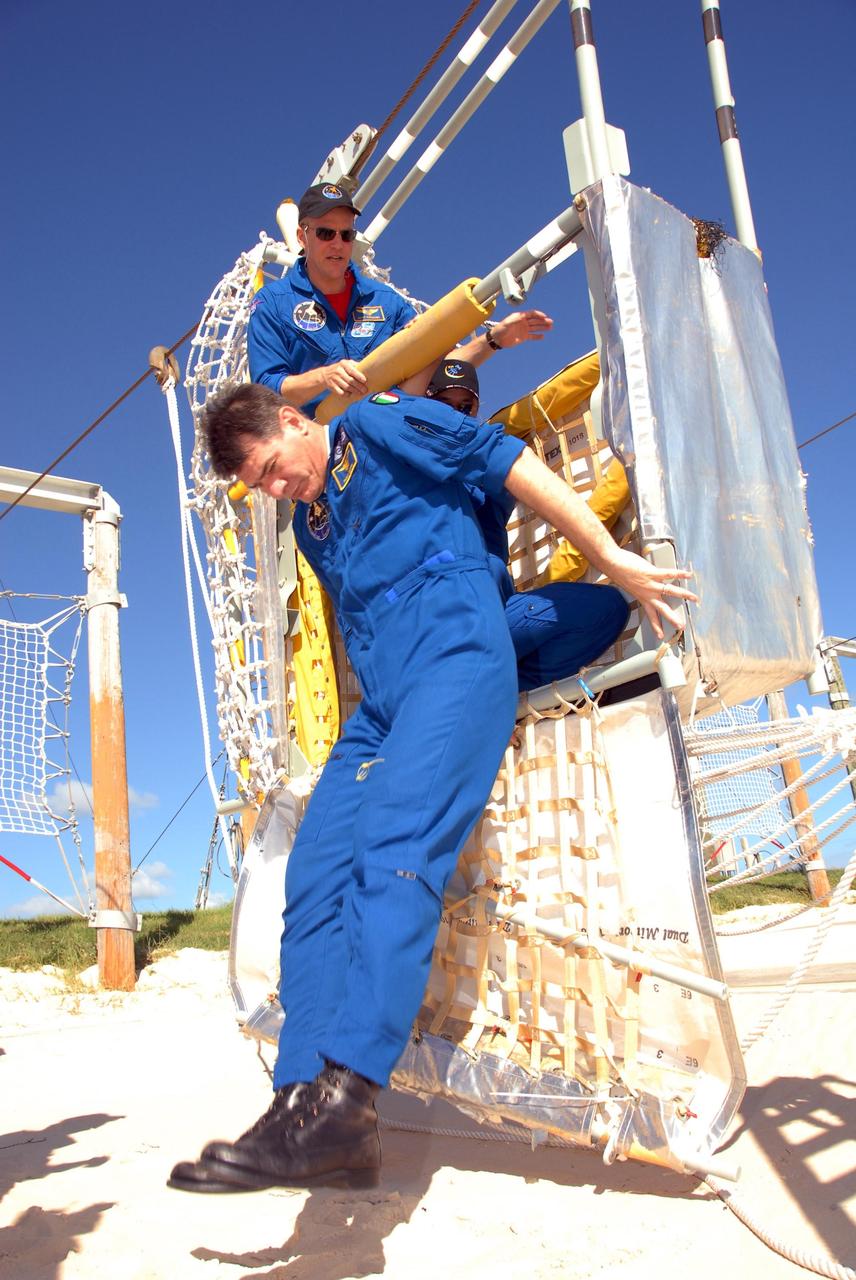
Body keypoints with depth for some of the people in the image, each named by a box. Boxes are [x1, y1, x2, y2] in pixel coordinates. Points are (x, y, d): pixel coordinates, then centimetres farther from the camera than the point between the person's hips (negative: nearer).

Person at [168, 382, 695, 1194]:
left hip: (456, 656, -7)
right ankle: (303, 1107, -16)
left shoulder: (377, 426, 7)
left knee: (393, 852, -27)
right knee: (314, 876, -11)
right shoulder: (309, 523, 28)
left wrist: (613, 560, -1)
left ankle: (343, 1093, -34)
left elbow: (514, 467, 2)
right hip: (380, 700, 8)